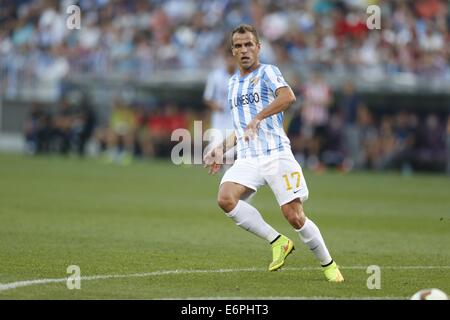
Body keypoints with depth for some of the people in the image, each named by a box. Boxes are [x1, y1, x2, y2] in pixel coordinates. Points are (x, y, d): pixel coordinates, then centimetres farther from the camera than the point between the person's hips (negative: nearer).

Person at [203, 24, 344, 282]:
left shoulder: (267, 72, -1)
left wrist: (257, 119, -29)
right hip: (247, 159, 5)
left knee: (294, 216, -10)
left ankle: (328, 265, 12)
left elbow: (288, 97, -24)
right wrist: (222, 149, 22)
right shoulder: (233, 83, 21)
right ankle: (278, 242, -10)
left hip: (277, 154, -5)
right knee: (226, 198, -23)